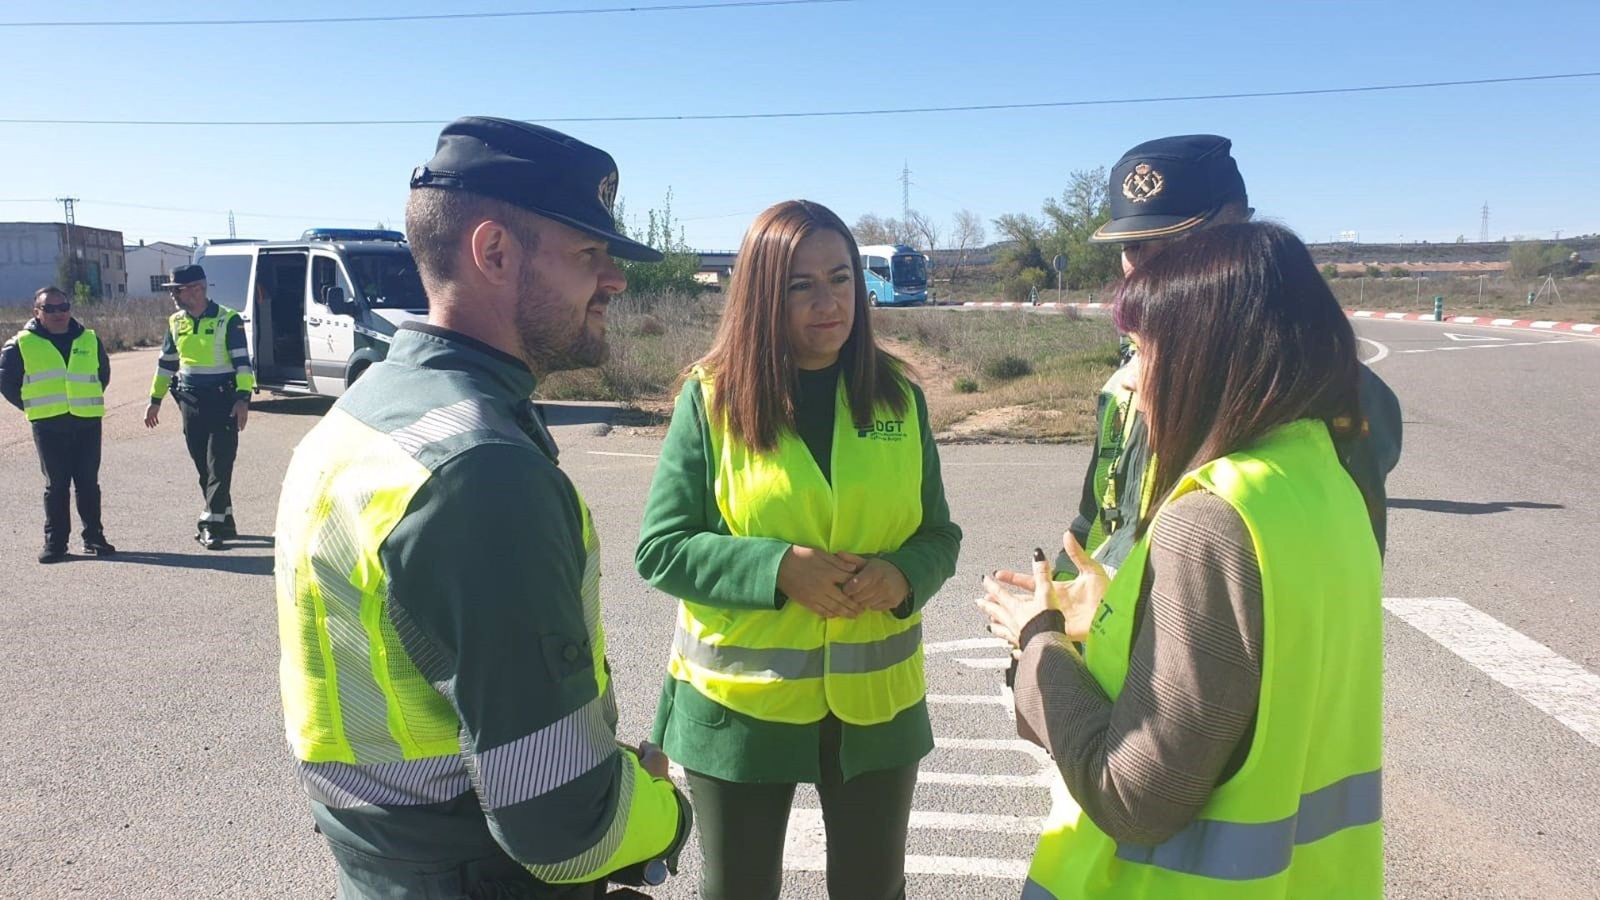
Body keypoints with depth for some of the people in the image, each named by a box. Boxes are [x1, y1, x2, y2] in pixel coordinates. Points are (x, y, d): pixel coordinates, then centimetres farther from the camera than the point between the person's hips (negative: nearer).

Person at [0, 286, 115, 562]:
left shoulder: (89, 340, 9)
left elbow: (103, 374, 22)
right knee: (56, 485, 3)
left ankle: (94, 537, 14)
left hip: (87, 423, 2)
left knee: (89, 483, 6)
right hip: (48, 426, -2)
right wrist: (34, 406, 3)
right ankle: (54, 542, 11)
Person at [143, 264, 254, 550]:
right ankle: (224, 521, 19)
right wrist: (155, 400, 18)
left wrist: (243, 399, -20)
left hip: (223, 402, -6)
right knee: (202, 465, 9)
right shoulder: (176, 322, 10)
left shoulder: (227, 320, -8)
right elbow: (166, 362, 19)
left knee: (219, 464, -7)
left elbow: (242, 362, -11)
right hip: (190, 402, 6)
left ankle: (211, 524, -6)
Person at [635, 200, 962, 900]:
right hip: (740, 707, -2)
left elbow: (940, 535, 5)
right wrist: (776, 568, -23)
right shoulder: (711, 400, -9)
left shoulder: (899, 398, -1)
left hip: (874, 705, 2)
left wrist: (904, 575, -18)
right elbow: (659, 549, -9)